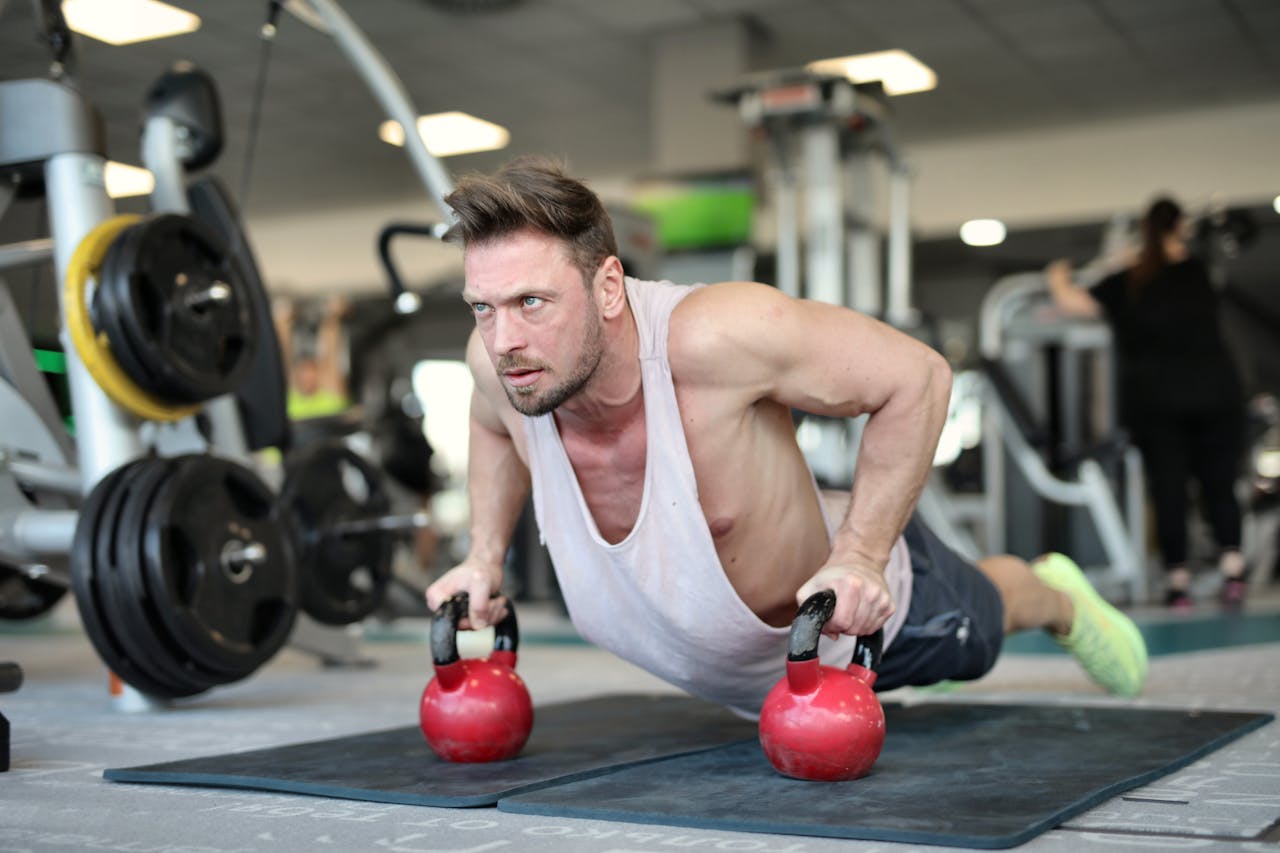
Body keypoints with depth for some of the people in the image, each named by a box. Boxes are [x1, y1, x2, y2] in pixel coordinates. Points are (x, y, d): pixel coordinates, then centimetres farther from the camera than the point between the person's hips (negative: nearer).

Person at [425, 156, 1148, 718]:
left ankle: (1058, 596, 65)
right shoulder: (500, 359, -28)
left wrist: (859, 556, -36)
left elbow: (917, 377, -32)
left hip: (864, 604, -5)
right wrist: (485, 556, -8)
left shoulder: (713, 335, -45)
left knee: (976, 631, 30)